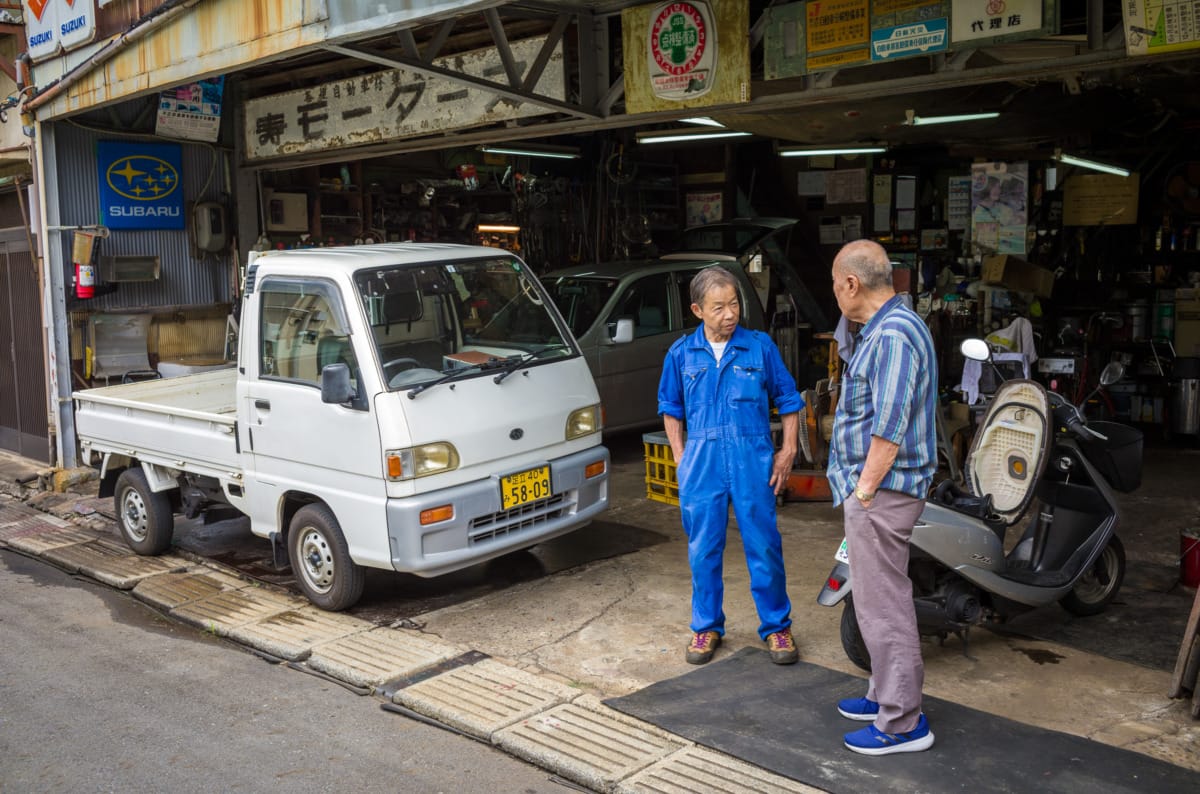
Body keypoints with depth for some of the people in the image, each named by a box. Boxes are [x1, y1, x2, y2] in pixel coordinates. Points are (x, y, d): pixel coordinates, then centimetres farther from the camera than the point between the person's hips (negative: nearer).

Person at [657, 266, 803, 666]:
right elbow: (670, 408, 16)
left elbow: (788, 400, 8)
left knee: (764, 547, 4)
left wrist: (788, 450, 1)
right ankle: (707, 626, 26)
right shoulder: (681, 354, 4)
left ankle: (776, 626, 21)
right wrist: (680, 457, 8)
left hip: (753, 461, -1)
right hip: (702, 463, 2)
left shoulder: (760, 346, -1)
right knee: (703, 550, 9)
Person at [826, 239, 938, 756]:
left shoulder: (894, 335, -19)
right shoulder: (882, 329, 15)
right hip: (873, 486, 11)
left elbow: (889, 427, -24)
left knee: (883, 604, -4)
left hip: (881, 490, -11)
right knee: (878, 598, 20)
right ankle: (886, 695, 33)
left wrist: (865, 489, -19)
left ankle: (903, 723, 6)